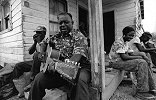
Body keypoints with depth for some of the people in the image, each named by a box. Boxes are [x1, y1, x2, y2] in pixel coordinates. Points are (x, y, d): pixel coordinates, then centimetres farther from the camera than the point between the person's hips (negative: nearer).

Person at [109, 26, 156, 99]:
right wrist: (139, 57, -15)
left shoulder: (126, 42, 15)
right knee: (141, 63, -20)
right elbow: (124, 57, -23)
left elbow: (131, 53, 13)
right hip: (116, 62, -10)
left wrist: (142, 55, -6)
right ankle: (141, 92, -13)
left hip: (122, 61, 10)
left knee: (144, 63, 0)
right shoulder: (119, 42, -17)